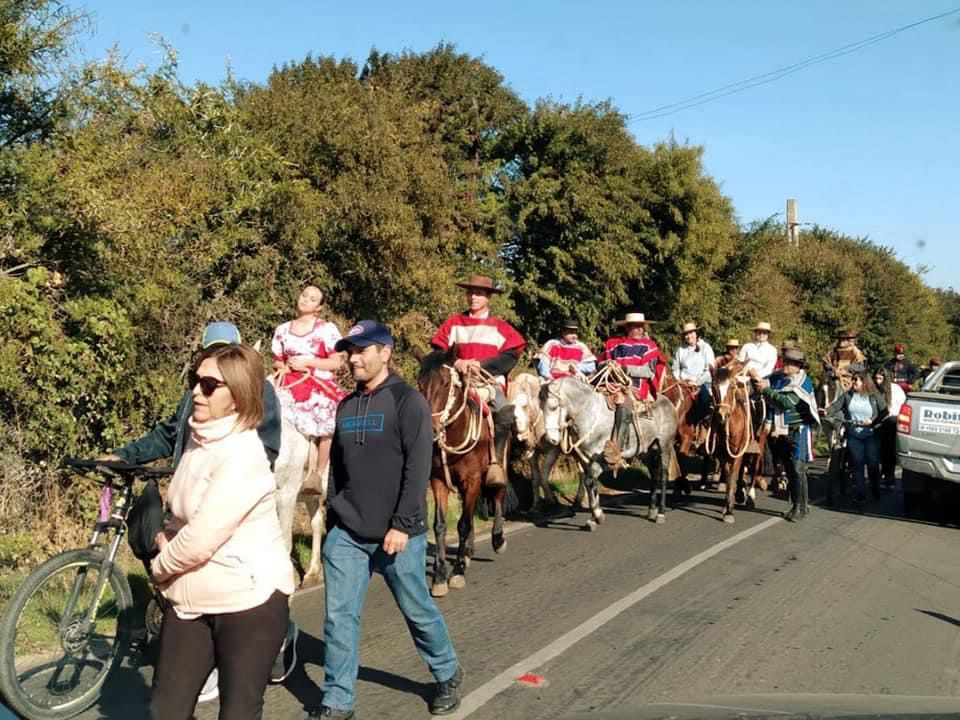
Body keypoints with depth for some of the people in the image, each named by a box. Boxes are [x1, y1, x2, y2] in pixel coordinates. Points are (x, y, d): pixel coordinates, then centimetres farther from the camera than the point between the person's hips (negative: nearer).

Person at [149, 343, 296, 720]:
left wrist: (160, 567, -6)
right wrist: (167, 539, -1)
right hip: (191, 600, 8)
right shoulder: (199, 437, 6)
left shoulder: (242, 455, -22)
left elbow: (201, 540, -25)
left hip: (248, 600, -8)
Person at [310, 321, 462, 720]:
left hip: (396, 534, -4)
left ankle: (448, 675, 32)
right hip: (345, 534, 5)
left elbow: (418, 469, -15)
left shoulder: (408, 401, -8)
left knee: (417, 610, 10)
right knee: (339, 616, 3)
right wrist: (336, 518, 14)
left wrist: (402, 525, -20)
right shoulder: (345, 406, 9)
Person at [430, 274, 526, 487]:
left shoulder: (500, 326, 9)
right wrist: (455, 362, -11)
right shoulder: (454, 323, 13)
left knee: (505, 413, -33)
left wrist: (482, 365, -14)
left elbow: (511, 356, -2)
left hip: (491, 382, -2)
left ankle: (497, 462, -26)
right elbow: (439, 351, 9)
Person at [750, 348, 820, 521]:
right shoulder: (777, 377, 6)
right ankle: (797, 505, 23)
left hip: (797, 431, -6)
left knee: (797, 469, -5)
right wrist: (756, 379, -14)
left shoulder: (803, 382, -12)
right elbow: (761, 385, 6)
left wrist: (766, 390, -18)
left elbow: (787, 402, -22)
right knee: (789, 469, 13)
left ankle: (800, 507, 3)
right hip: (780, 432, 6)